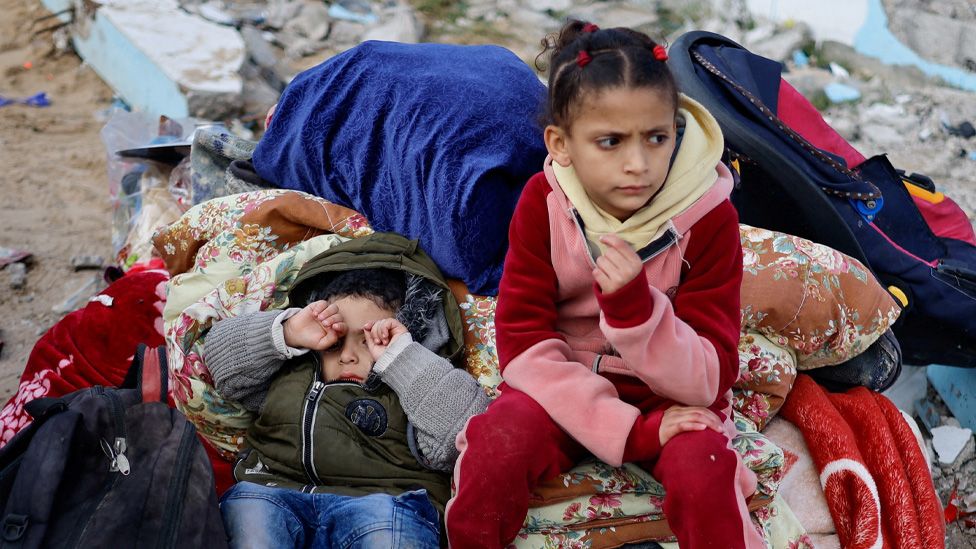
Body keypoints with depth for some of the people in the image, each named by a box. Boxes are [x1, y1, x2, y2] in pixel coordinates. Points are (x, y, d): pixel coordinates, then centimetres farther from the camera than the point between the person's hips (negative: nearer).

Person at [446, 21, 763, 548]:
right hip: (566, 386, 1)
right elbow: (523, 343, -15)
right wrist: (630, 430, -25)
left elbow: (710, 381, -17)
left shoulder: (709, 217, -16)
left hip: (671, 395, -1)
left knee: (701, 473, -31)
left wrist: (636, 306, -36)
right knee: (497, 447, -27)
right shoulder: (542, 203, -13)